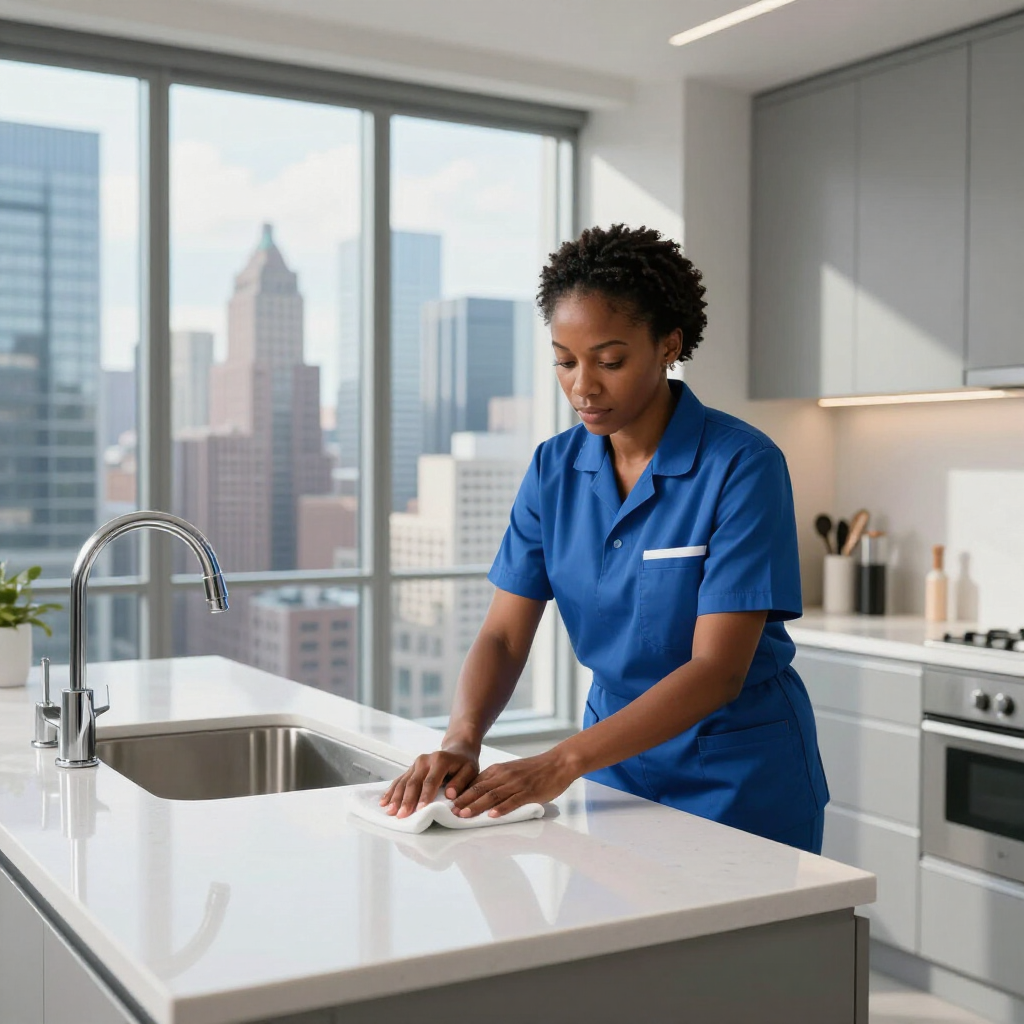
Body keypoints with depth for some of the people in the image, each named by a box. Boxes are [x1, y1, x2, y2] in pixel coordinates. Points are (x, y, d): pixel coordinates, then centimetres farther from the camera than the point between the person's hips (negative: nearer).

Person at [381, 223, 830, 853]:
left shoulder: (743, 465, -19)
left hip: (741, 779, -4)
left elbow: (718, 670, -24)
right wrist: (462, 740, -25)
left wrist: (563, 763, -32)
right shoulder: (555, 468, -3)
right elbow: (505, 636, -6)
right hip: (618, 759, 4)